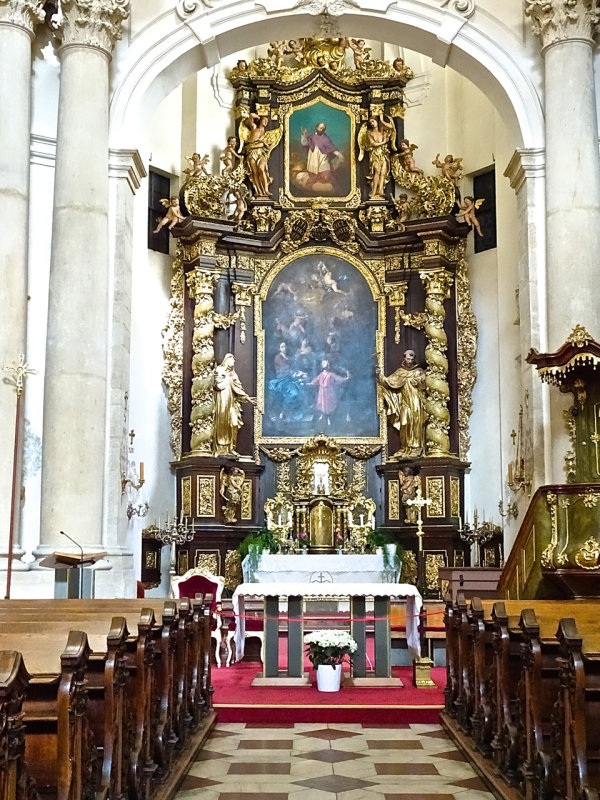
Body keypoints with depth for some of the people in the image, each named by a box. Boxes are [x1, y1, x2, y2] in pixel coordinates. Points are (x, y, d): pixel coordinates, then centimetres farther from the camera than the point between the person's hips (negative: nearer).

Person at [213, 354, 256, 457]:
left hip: (231, 402, 6)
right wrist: (228, 379, -1)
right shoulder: (219, 370, 3)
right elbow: (218, 384, -9)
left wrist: (247, 398, 14)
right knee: (222, 424, -9)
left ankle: (230, 448, -1)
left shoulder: (232, 374, 21)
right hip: (222, 401, -6)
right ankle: (220, 448, -9)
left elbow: (238, 388, 20)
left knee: (233, 424, -3)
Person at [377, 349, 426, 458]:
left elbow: (418, 382, -7)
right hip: (405, 402, 3)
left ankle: (416, 448, -10)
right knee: (405, 424, -2)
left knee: (415, 424, -8)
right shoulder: (400, 372, 14)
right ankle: (405, 448, 0)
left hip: (416, 402, -3)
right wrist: (381, 377, -4)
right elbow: (390, 381, 6)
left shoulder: (419, 372, 8)